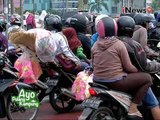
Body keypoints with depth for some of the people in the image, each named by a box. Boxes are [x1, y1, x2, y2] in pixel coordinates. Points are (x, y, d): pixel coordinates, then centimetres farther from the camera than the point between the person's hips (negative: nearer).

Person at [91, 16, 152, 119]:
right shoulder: (119, 44, -12)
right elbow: (128, 67, -9)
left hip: (98, 81, 7)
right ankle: (133, 109, 0)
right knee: (147, 78, 3)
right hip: (115, 82, -7)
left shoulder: (95, 45, 3)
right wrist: (138, 71, 11)